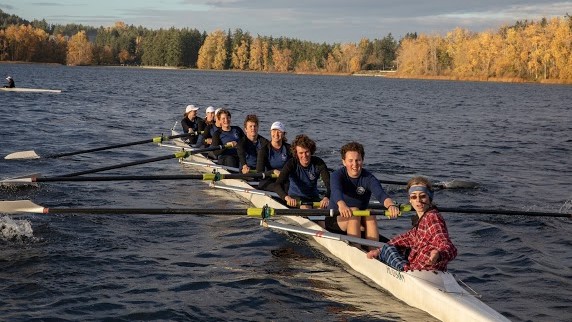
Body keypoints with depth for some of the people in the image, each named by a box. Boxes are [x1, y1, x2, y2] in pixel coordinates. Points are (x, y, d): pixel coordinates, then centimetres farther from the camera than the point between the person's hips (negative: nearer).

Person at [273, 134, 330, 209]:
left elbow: (329, 183, -23)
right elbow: (277, 185, -29)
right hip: (295, 198, -2)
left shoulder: (319, 163, -12)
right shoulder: (291, 164, -17)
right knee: (306, 208, -31)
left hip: (314, 197, 2)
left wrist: (326, 197, -46)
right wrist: (287, 197, -50)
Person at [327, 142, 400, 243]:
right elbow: (336, 191, -34)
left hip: (360, 220, 2)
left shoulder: (368, 178, -7)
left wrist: (390, 205, -51)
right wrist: (342, 205, -57)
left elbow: (380, 193, -27)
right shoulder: (337, 175, -11)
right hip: (336, 219, -2)